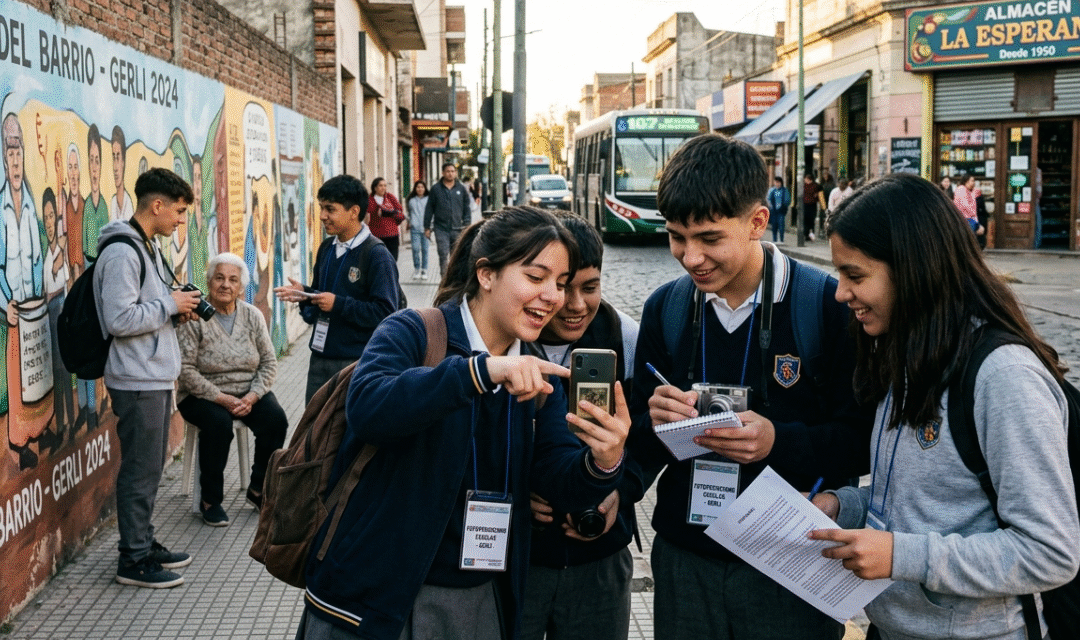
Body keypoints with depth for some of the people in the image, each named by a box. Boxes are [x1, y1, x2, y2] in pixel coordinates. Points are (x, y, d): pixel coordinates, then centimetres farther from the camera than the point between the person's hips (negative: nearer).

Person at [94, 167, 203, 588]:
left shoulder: (147, 247, 14)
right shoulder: (122, 253, -18)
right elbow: (119, 320, -24)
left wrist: (176, 312, 5)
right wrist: (170, 305, -16)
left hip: (157, 378, 10)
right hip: (137, 381, -10)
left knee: (151, 467, 17)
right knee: (140, 470, -1)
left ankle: (145, 544, 28)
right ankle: (134, 559, 9)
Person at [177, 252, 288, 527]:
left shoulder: (253, 316, 4)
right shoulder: (195, 318, -9)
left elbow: (269, 362, 3)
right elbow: (185, 368, -15)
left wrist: (253, 395, -13)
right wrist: (221, 398, -21)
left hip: (249, 393, 4)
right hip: (205, 395, -4)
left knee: (275, 419, -22)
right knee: (218, 423, -33)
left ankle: (258, 489, -1)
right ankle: (210, 499, -14)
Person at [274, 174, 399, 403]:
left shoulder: (377, 255, -14)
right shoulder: (327, 248, 11)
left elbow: (385, 312, -20)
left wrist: (338, 304, -20)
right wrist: (304, 294, 0)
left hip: (356, 361, -7)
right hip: (321, 356, 7)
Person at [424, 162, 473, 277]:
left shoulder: (461, 189, 8)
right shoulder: (436, 189, 3)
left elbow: (467, 208, 12)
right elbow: (429, 209, 5)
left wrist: (466, 225, 3)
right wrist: (427, 227, 3)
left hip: (457, 229, 2)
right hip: (441, 229, -2)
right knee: (443, 254, -10)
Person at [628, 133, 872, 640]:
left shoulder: (829, 306, -11)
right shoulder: (663, 309, 2)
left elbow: (864, 440, -10)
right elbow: (639, 446, 7)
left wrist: (777, 442, -25)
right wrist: (655, 423, -15)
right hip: (684, 561, 4)